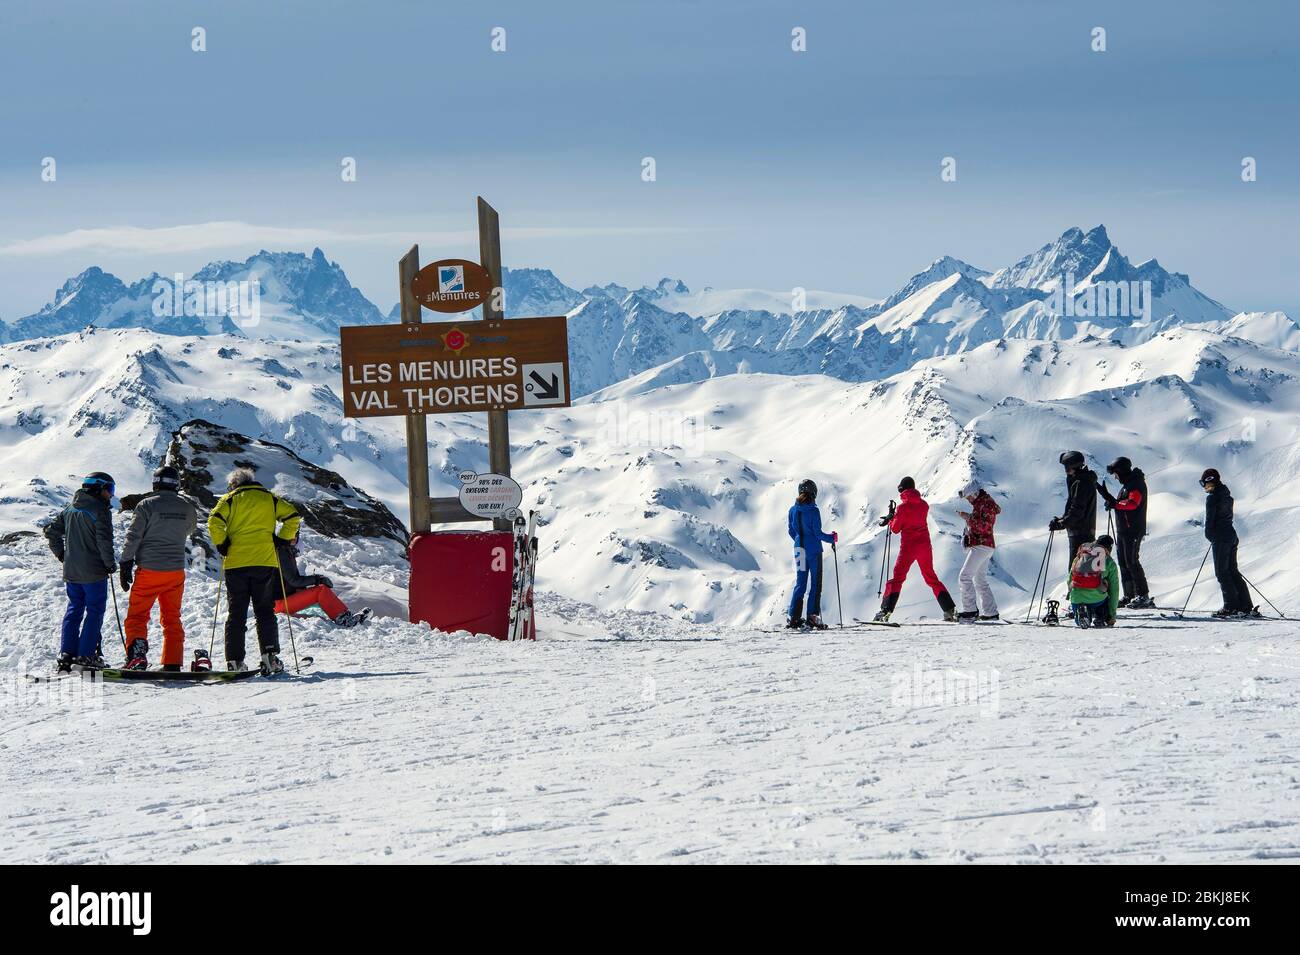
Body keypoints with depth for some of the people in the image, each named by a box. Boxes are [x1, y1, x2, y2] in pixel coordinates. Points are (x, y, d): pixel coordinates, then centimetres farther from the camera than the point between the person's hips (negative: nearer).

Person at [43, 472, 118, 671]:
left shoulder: (70, 509, 10)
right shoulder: (100, 510, -13)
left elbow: (51, 531, 13)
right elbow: (104, 541, -19)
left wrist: (61, 554, 19)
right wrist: (110, 564, -6)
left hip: (71, 571, 7)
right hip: (94, 572, -7)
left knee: (74, 610, 14)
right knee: (95, 611, 2)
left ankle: (66, 654, 7)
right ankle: (86, 655, -2)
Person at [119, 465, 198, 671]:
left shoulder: (147, 505, -8)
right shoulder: (187, 508, 3)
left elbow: (133, 536, -10)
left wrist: (125, 565, -4)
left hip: (148, 570, -3)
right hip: (176, 571, 4)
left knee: (137, 615, 3)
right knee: (172, 619, 14)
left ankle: (137, 655, -15)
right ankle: (172, 663, 12)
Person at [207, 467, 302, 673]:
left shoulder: (230, 499, 6)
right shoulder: (269, 499, 11)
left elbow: (214, 522, -10)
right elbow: (293, 516, 4)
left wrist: (221, 545, 3)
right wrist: (283, 540, 12)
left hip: (236, 563, -1)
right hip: (265, 562, 1)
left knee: (236, 613, 4)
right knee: (265, 610, 7)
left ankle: (234, 661, -2)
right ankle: (269, 655, -7)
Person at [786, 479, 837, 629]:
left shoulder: (793, 510, 2)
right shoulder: (813, 511, -15)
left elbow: (791, 530, 10)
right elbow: (818, 532, -15)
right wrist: (831, 538, 2)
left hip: (799, 549, 5)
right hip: (813, 549, -5)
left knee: (800, 583, 12)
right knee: (815, 583, 2)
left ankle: (794, 617, 7)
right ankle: (812, 616, -3)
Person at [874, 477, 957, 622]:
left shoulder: (903, 507, -11)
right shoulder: (924, 505, 4)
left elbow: (895, 529, -4)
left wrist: (890, 518, 15)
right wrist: (893, 517, 20)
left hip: (908, 547, -5)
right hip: (925, 546, 5)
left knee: (897, 578, 0)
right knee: (931, 578, 17)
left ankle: (886, 611, -12)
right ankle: (950, 609, 11)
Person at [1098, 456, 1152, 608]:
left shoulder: (1136, 484, -12)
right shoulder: (1127, 484, 19)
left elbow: (1132, 503, -27)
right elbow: (1122, 504, 24)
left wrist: (1115, 504, -28)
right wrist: (1106, 495, 20)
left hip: (1133, 531, -10)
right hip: (1123, 531, 10)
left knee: (1131, 562, -11)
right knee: (1124, 563, 10)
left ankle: (1143, 596, -11)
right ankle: (1129, 595, 13)